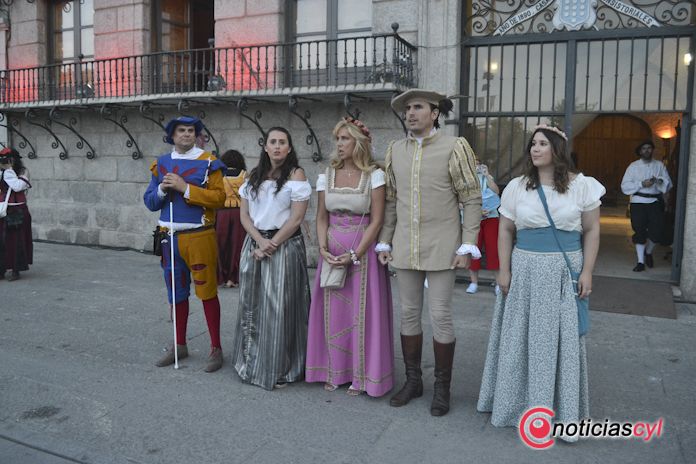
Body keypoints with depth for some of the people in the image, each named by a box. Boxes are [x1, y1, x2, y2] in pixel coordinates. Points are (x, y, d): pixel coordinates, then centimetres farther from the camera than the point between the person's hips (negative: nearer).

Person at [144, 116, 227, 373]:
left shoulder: (207, 162, -4)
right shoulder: (161, 163, 10)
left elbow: (219, 197, -14)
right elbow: (150, 201, 10)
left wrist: (185, 188, -19)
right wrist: (162, 189, -11)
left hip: (199, 237, -5)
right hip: (169, 237, 5)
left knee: (207, 292, 0)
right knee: (176, 293, 14)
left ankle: (216, 349, 10)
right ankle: (180, 345, 28)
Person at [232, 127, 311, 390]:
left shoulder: (296, 175, -3)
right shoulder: (254, 176, 12)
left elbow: (296, 218, -10)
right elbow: (244, 215, 7)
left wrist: (271, 246, -13)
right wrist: (260, 242, -10)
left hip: (284, 246, -5)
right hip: (254, 245, 5)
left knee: (278, 307, -2)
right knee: (251, 305, 10)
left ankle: (278, 370, 11)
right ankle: (251, 364, 25)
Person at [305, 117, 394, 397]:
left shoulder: (374, 175, -5)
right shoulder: (327, 175, 7)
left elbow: (377, 220, -9)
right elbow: (321, 218, 7)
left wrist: (354, 255, -15)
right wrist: (323, 249, -9)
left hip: (363, 250, -3)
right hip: (332, 251, 4)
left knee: (361, 311, 2)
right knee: (332, 311, 8)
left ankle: (360, 375, 17)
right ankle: (334, 371, 23)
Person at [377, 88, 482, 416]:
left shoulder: (454, 147, -6)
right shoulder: (395, 150, 7)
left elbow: (472, 199, -6)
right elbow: (390, 201, 11)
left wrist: (467, 246, -11)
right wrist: (384, 242, 8)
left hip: (441, 247, -4)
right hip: (404, 247, 4)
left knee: (440, 316, 1)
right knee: (409, 313, 12)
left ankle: (442, 387, 19)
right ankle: (413, 381, 28)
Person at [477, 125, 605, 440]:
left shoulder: (581, 185, 0)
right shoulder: (517, 187, 2)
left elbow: (592, 231, 3)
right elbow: (505, 231, 5)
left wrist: (587, 272, -4)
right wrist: (504, 270, -2)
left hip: (565, 271, -1)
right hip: (525, 270, 1)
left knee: (562, 338, 5)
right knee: (522, 336, 8)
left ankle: (562, 408, 22)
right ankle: (519, 402, 25)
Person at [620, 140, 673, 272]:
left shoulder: (659, 165, 10)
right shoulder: (633, 166, 5)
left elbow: (668, 183, 2)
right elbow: (625, 186, -2)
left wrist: (660, 181, -19)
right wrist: (641, 184, -14)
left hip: (655, 202, 1)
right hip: (638, 202, -1)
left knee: (657, 230, -3)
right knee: (639, 231, 1)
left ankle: (648, 252, 27)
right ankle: (641, 262, 10)